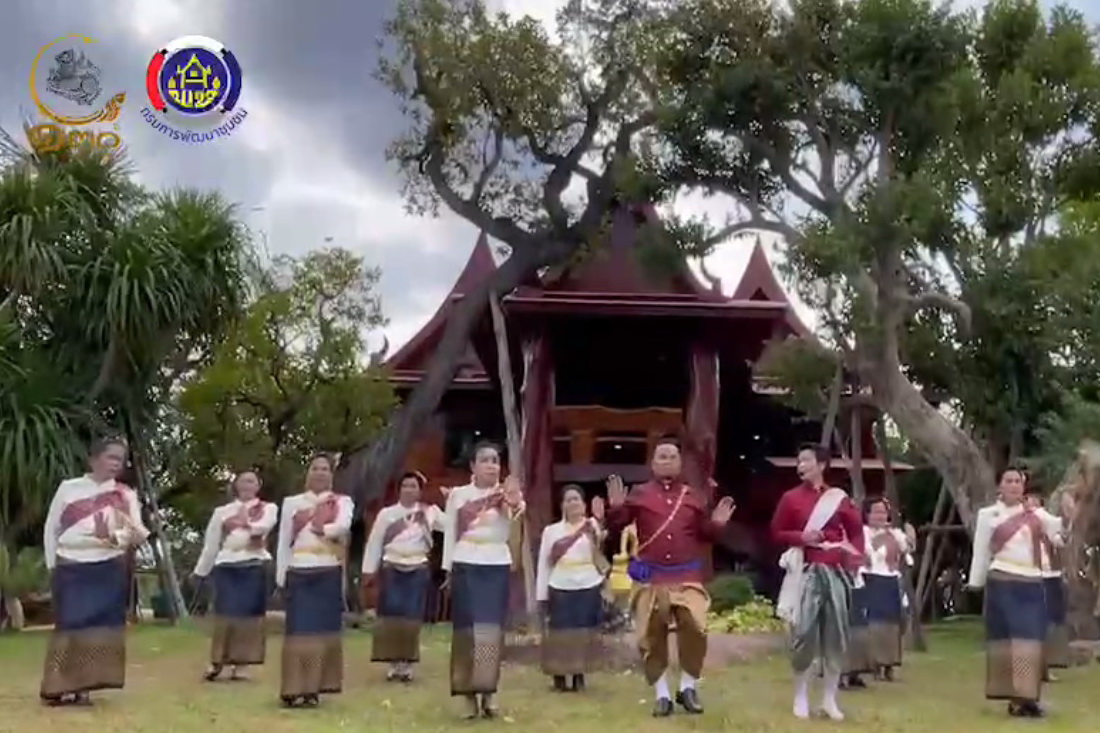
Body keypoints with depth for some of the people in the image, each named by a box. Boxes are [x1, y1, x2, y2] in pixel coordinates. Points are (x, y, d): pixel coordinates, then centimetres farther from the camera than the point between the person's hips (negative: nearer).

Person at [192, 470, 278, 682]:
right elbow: (211, 542, 14)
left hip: (254, 567, -1)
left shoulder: (268, 508, 9)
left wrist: (247, 525, -27)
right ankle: (217, 662, 6)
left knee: (248, 615, 0)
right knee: (225, 615, -3)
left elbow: (265, 526, -14)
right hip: (227, 567, 1)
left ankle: (239, 665, 6)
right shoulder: (222, 511, 13)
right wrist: (200, 571, 14)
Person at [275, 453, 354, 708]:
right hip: (298, 573, 1)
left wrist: (324, 529, -33)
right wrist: (281, 577, 3)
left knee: (323, 628, 0)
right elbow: (284, 542, 9)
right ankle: (294, 689, -1)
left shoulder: (342, 502, 8)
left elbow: (343, 526, -14)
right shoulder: (292, 503, 12)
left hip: (328, 572, 0)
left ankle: (313, 689, 6)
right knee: (299, 630, -3)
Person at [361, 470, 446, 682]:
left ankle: (407, 664, 8)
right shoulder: (386, 513, 4)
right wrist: (369, 570, 1)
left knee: (412, 618, 0)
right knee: (392, 616, -4)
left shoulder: (430, 512, 5)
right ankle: (393, 663, 5)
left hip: (418, 570, 0)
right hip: (392, 569, 0)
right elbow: (374, 542, 4)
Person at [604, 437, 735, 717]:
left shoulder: (694, 496, 11)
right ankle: (661, 694, 16)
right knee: (652, 637, 3)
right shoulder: (639, 494, 4)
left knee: (695, 629, -13)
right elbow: (615, 527, 2)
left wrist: (718, 524, -3)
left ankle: (688, 688, 7)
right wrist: (616, 507, -16)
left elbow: (705, 535, 17)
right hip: (650, 577, -1)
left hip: (687, 576, 1)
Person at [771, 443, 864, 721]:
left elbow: (856, 530, 14)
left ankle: (830, 699, 14)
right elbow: (777, 533, 7)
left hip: (835, 571, 2)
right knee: (803, 633, -6)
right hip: (806, 571, -2)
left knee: (836, 635, 4)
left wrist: (855, 559, -1)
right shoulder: (791, 498, 3)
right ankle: (801, 698, 7)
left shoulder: (839, 498, 7)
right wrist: (800, 537, -11)